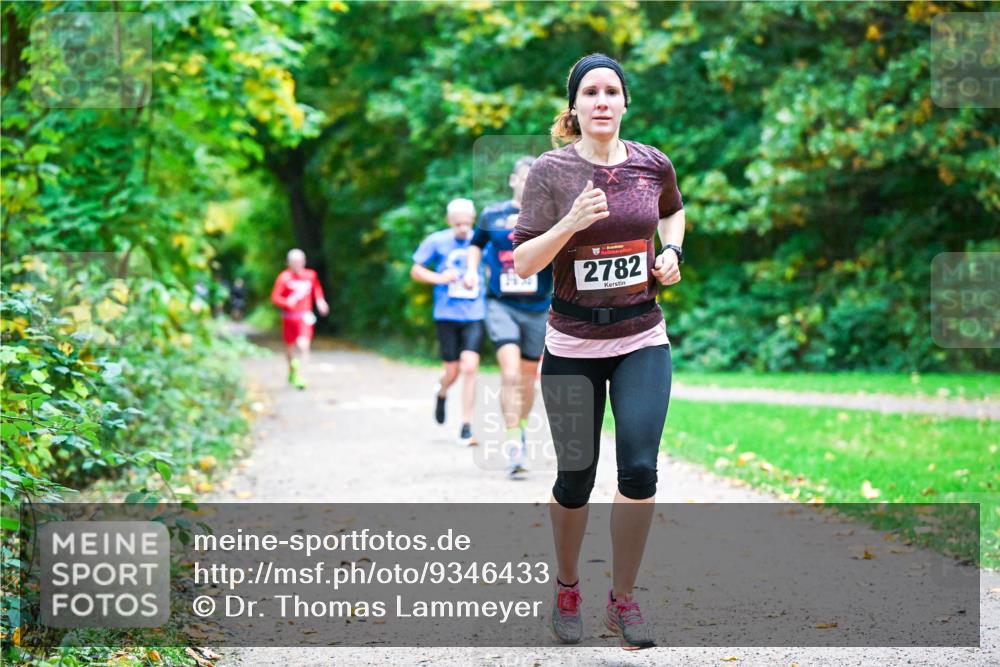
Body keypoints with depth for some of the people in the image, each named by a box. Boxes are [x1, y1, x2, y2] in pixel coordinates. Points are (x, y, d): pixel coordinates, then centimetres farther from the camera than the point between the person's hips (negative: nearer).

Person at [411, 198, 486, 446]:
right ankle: (441, 392, 42)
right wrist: (439, 278, -11)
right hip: (447, 314, 0)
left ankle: (466, 427, -5)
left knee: (470, 367, -12)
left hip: (474, 315, 0)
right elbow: (416, 271, 6)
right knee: (453, 371, 3)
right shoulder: (436, 242, 0)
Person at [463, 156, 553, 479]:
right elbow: (477, 244, 20)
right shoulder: (492, 215, 2)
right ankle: (513, 445, -15)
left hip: (537, 309, 1)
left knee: (527, 379, 13)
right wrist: (472, 268, 4)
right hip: (501, 305, -1)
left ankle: (520, 428, 39)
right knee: (510, 373, -18)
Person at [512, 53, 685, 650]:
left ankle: (624, 599, 7)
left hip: (643, 340, 2)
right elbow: (523, 264, -11)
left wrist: (673, 252, 5)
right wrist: (570, 225, -25)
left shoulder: (653, 164, 0)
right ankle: (567, 589, 31)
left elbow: (674, 210, 24)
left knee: (640, 470, -9)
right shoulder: (551, 172, -8)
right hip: (573, 344, -1)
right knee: (576, 477, 7)